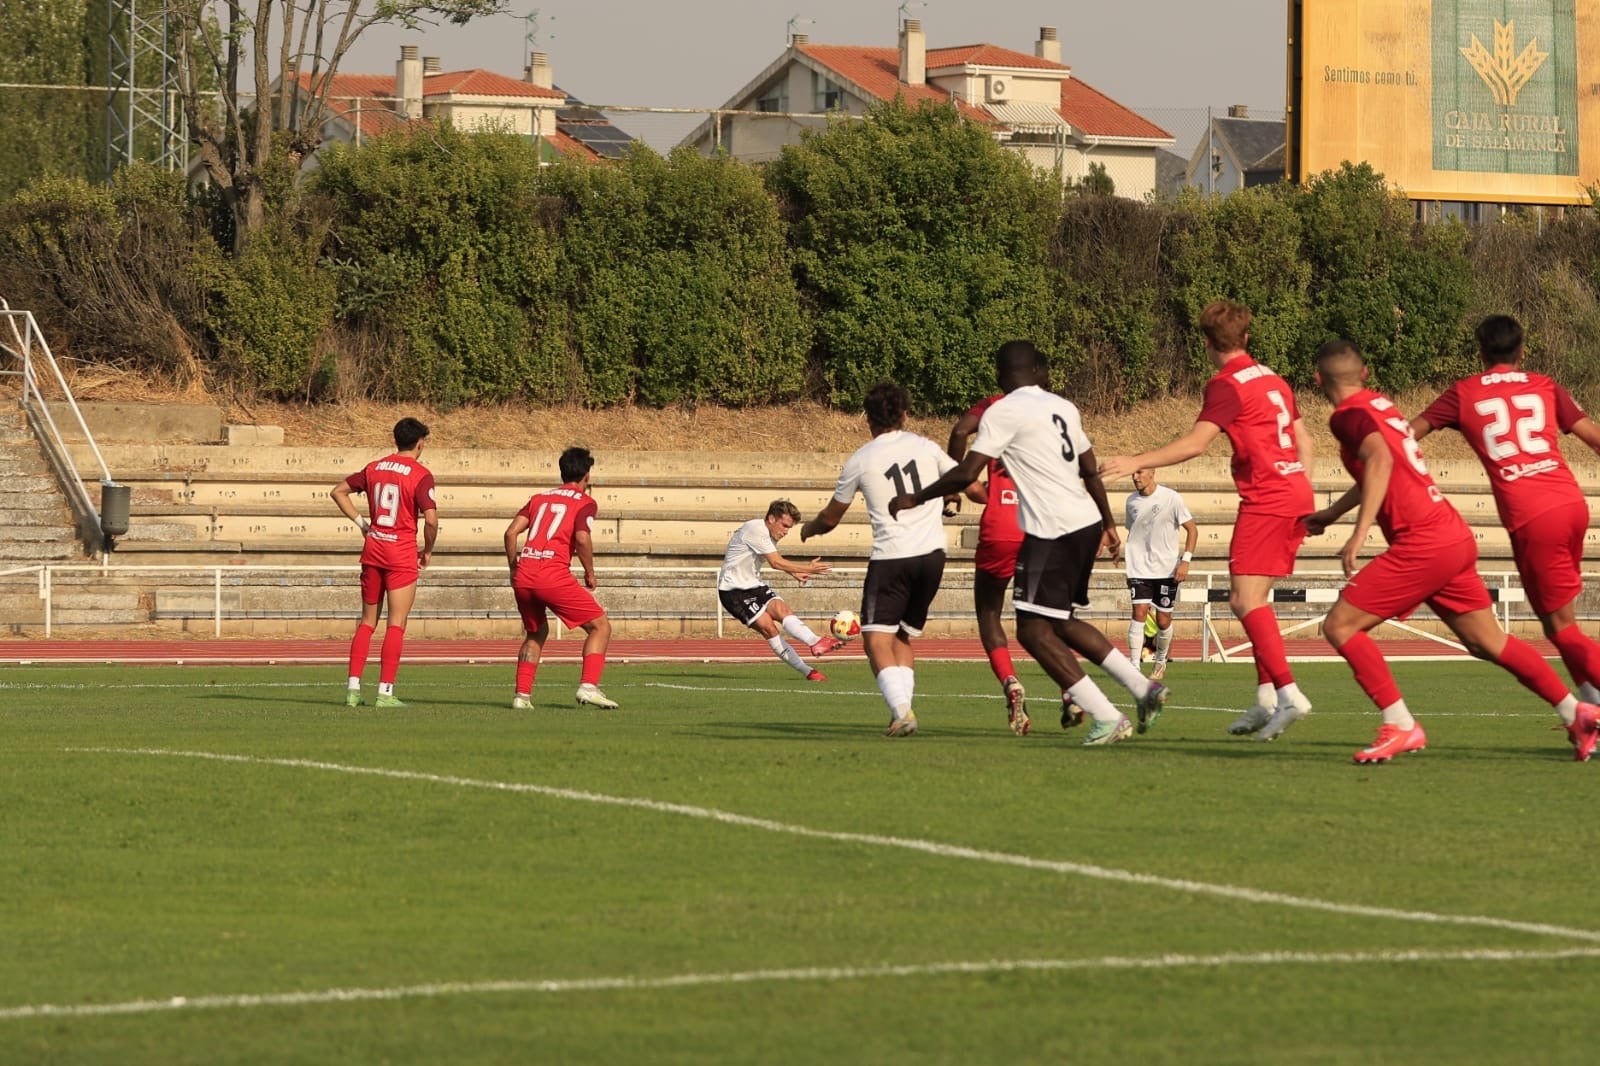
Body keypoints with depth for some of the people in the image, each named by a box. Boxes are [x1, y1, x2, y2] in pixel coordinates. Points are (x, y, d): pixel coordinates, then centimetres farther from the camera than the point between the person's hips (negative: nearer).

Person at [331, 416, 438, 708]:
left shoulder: (374, 468, 8)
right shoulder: (420, 475, -9)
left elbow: (338, 492, 15)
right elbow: (431, 519, -17)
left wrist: (361, 522, 14)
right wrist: (428, 551, 0)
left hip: (373, 549, 5)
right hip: (402, 553, -5)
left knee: (368, 621, 12)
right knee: (397, 624, -2)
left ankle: (353, 687, 6)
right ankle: (385, 691, -6)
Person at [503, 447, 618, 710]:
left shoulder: (539, 497, 22)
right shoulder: (584, 502, 7)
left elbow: (511, 533, 12)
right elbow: (582, 539, -10)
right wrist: (590, 573, 3)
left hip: (523, 573, 6)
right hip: (554, 575, -6)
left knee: (536, 633, 27)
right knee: (600, 626, 6)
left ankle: (522, 694, 17)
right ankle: (588, 686, -10)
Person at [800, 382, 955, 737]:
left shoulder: (859, 461, 3)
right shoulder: (924, 446, 8)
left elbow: (830, 518, 16)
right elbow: (965, 482, 20)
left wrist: (809, 529, 37)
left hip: (890, 557, -4)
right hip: (932, 554, 4)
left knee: (877, 641, -5)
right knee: (904, 638, 17)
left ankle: (902, 710, -26)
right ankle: (903, 710, 4)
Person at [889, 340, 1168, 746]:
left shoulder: (1003, 412, -7)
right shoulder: (1063, 408, 15)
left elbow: (967, 472, -13)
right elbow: (1091, 471, 22)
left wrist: (916, 498, 0)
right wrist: (1108, 524, 35)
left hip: (1051, 530, -8)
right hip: (1086, 522, 8)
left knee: (1033, 630, -4)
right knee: (1062, 622, 21)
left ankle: (1108, 719, -9)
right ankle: (1144, 689, 16)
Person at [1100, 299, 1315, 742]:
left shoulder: (1227, 385, -9)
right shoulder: (1272, 379, 18)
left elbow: (1195, 442, -19)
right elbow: (1304, 440, 23)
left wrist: (1137, 462, -21)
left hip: (1266, 501, -9)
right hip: (1295, 494, 9)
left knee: (1246, 599, -14)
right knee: (1254, 597, 15)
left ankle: (1288, 692, -26)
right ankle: (1266, 698, 13)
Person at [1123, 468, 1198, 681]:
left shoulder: (1171, 498, -8)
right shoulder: (1132, 501, 4)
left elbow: (1192, 529, -3)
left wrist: (1185, 560, -12)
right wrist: (1129, 557, 16)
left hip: (1166, 568, -2)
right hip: (1139, 567, 2)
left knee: (1163, 620, 3)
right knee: (1140, 612, -16)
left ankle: (1160, 661, 29)